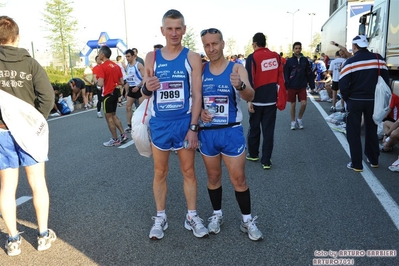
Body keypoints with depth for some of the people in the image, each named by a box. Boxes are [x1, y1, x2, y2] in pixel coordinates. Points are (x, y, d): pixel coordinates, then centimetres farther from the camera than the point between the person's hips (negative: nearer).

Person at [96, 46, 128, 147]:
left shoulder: (102, 67, -15)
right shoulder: (116, 66, 8)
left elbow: (100, 84, -23)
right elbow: (121, 82, 9)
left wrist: (97, 82, -3)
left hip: (108, 94, -8)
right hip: (116, 92, 8)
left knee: (109, 117, 4)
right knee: (113, 115, 20)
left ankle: (115, 140, 11)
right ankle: (123, 135, 18)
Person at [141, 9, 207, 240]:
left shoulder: (192, 58, -3)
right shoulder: (151, 57, 3)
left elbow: (197, 95, -5)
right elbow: (146, 93, 9)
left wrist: (193, 127, -11)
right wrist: (146, 88, -16)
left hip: (185, 123, -2)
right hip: (160, 123, 2)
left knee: (189, 171, 8)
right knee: (160, 172, 10)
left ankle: (192, 216, 23)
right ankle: (160, 217, 25)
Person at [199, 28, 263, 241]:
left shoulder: (237, 68, -6)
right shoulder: (201, 70, 3)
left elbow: (250, 97, -19)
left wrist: (241, 86, -42)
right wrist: (200, 111, -11)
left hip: (231, 132, -3)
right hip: (207, 132, 3)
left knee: (238, 179, 3)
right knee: (213, 177, 15)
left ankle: (247, 220, 20)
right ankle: (217, 214, 34)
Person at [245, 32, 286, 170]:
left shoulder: (252, 58, -8)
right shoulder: (276, 56, 4)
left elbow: (250, 80, -12)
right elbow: (281, 77, 5)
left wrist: (249, 99, -9)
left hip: (257, 99, -3)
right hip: (272, 99, 3)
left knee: (254, 128, 15)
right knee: (268, 130, 6)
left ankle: (253, 154, 29)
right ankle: (266, 160, 7)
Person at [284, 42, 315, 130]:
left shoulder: (305, 60, 4)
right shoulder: (289, 61, -3)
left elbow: (309, 74, 7)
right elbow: (286, 75, -3)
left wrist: (312, 86, 5)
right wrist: (286, 87, -8)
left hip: (302, 86, 2)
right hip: (292, 87, -2)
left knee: (304, 103, -5)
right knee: (293, 104, 5)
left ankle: (299, 119, 18)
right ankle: (293, 122, 19)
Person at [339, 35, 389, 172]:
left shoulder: (350, 62, -12)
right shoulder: (378, 58, -2)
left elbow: (343, 84, -16)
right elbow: (385, 79, 0)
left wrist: (347, 98, 1)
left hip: (355, 101, -4)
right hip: (373, 100, 4)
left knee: (354, 133, 6)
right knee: (371, 131, 19)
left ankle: (356, 164, 8)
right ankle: (373, 160, 30)